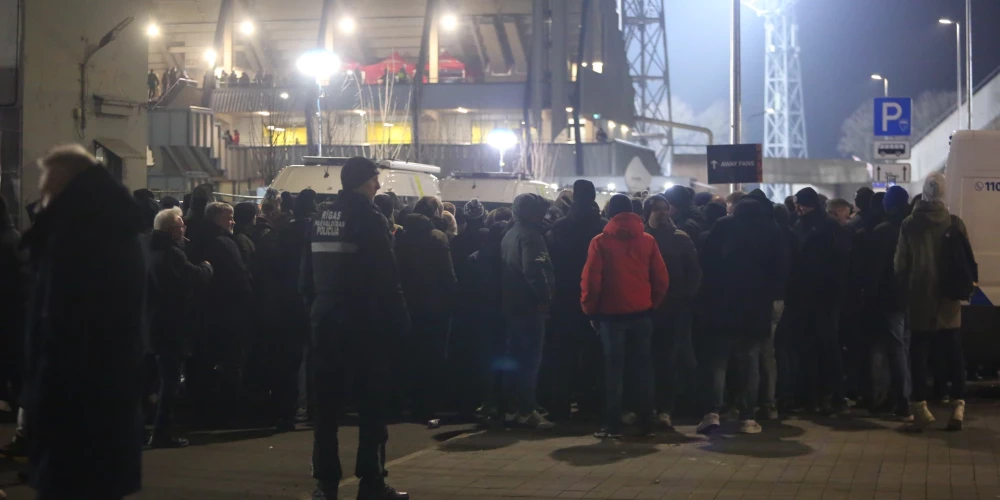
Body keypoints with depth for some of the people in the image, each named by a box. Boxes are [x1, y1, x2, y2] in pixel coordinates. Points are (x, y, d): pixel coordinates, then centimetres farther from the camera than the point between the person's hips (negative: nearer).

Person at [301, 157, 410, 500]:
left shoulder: (320, 218, 9)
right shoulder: (368, 219, -11)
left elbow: (308, 275, 11)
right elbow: (386, 278, -15)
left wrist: (318, 306, 17)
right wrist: (399, 322, -9)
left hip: (325, 320, 6)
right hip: (362, 321, -6)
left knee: (327, 403, 10)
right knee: (371, 404, 1)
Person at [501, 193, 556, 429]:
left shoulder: (509, 235, 16)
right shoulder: (530, 235, -16)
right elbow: (532, 269, -30)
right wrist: (544, 297, -22)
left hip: (511, 305, 9)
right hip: (529, 306, -9)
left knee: (515, 358, 14)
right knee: (530, 359, -4)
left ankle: (512, 408, 18)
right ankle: (527, 411, -2)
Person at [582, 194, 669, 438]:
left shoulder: (600, 242, -6)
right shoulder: (648, 240, 2)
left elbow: (590, 280, -8)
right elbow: (662, 279, 2)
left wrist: (590, 309, 5)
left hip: (612, 314, -2)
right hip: (641, 313, 2)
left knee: (614, 370, 2)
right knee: (643, 368, 9)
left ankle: (613, 425, 1)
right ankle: (646, 423, 11)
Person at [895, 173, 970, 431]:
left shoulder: (909, 225, -6)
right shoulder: (955, 223, -4)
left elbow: (901, 264, -2)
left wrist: (907, 289, 13)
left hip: (920, 298, -1)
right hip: (948, 298, 1)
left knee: (919, 353, 3)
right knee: (953, 352, 9)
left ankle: (921, 408, -1)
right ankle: (958, 406, 4)